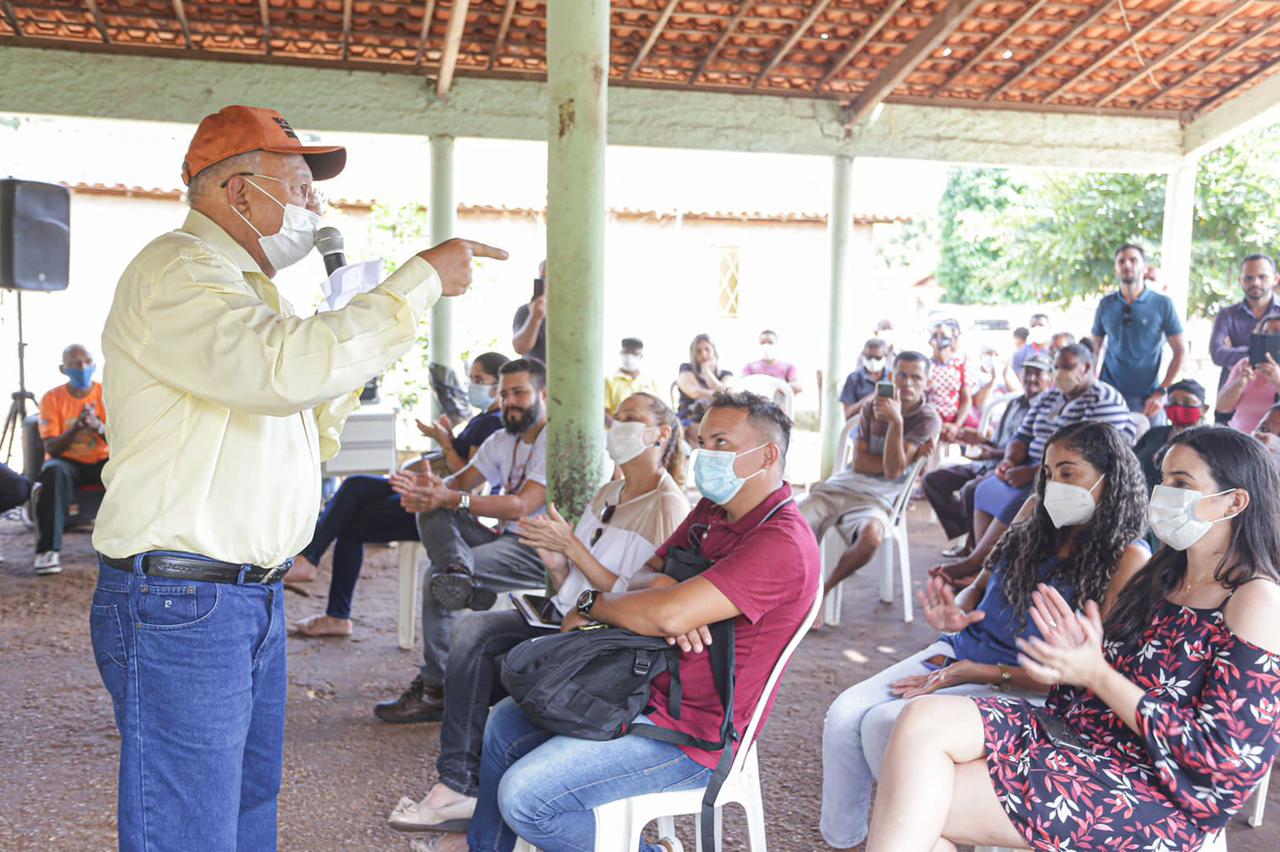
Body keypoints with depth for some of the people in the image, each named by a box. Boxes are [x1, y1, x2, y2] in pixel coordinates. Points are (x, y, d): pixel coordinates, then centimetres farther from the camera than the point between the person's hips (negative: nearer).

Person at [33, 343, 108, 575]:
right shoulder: (52, 398, -6)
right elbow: (52, 449, -11)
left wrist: (98, 426, -29)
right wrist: (75, 428, -28)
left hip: (101, 461, 1)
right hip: (66, 462, -1)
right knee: (54, 471, -36)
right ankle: (47, 549, -34)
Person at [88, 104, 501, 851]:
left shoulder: (242, 283, 20)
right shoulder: (177, 272, -12)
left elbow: (300, 438, 24)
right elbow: (288, 367, -31)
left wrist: (368, 346, 13)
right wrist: (423, 279, -22)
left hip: (255, 597, 10)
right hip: (180, 601, -10)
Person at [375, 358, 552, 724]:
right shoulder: (502, 440, 17)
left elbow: (522, 506, -21)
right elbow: (463, 480, 8)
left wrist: (450, 498, -29)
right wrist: (431, 486, -17)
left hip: (540, 550, -8)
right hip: (505, 538, 8)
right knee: (434, 511, -10)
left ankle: (436, 688, -13)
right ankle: (456, 568, -35)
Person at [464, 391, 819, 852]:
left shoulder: (783, 544, -24)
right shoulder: (711, 511, 9)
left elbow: (669, 616, -32)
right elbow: (645, 576, 10)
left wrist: (591, 605, -13)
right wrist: (662, 588, -16)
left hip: (687, 735, -10)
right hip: (641, 688, 10)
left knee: (523, 796, -17)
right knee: (504, 725, 15)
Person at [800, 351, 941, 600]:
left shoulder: (928, 419, 0)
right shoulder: (873, 407, 12)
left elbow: (893, 470, -13)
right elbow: (859, 462, 2)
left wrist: (896, 422, -25)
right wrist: (910, 458, -8)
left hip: (876, 497, -4)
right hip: (841, 485, 4)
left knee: (871, 535, -37)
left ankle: (824, 588, -12)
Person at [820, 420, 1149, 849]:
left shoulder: (1127, 561, -10)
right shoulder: (1033, 528, 9)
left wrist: (980, 674, -16)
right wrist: (952, 616, -6)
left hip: (1018, 688, -6)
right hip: (955, 652, 7)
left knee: (885, 724, -24)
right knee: (844, 715, -12)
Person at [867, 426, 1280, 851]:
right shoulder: (1163, 576, 14)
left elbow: (1222, 756, -17)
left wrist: (1097, 675, -16)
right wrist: (1079, 651, -9)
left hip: (1152, 795, -8)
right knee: (923, 720, -16)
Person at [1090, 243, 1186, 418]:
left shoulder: (1162, 304, -1)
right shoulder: (1106, 305, 7)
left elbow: (1180, 351, 0)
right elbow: (1095, 349, 13)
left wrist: (1162, 392, -8)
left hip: (1146, 397, -2)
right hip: (1109, 394, 2)